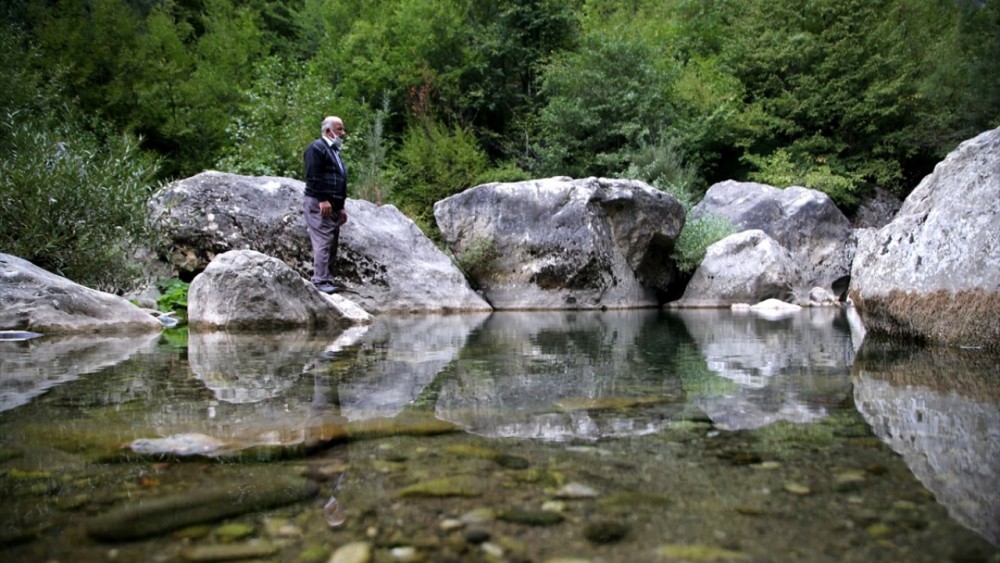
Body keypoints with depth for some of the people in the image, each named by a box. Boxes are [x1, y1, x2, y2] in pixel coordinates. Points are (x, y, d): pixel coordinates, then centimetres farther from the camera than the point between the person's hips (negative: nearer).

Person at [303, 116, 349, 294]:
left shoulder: (334, 150, 23)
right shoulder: (316, 148, -7)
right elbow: (313, 176, -17)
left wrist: (341, 206, 19)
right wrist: (322, 200, -22)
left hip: (332, 206, 9)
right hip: (319, 204, -9)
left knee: (331, 244, 8)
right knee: (323, 242, -12)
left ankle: (326, 280, 12)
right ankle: (321, 281, -11)